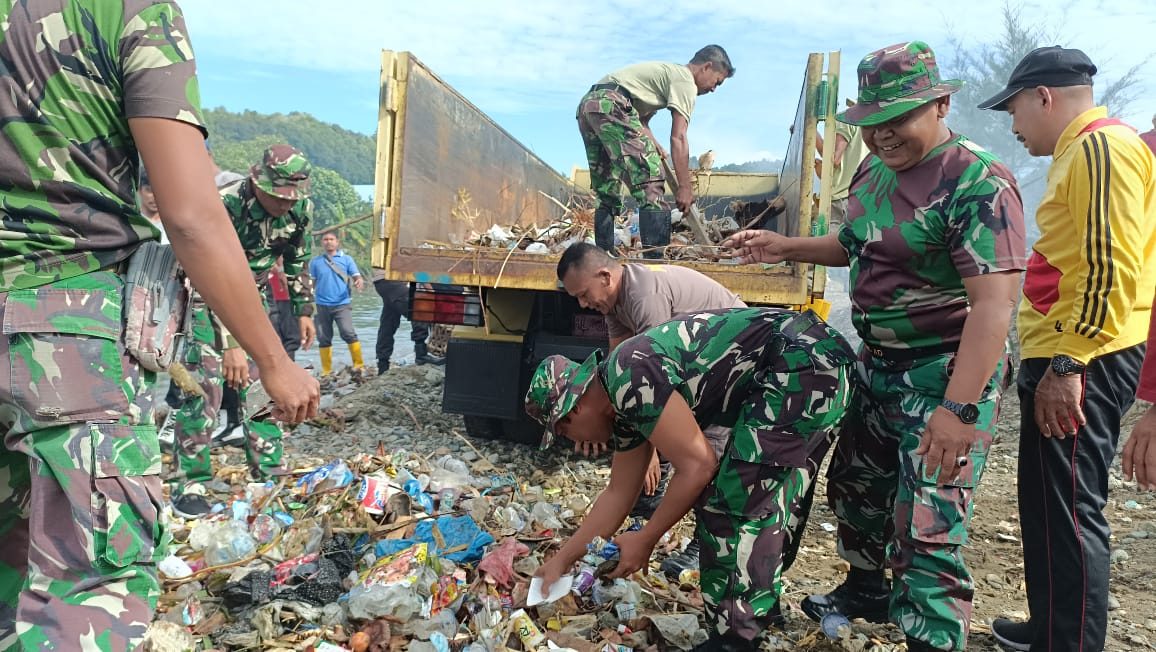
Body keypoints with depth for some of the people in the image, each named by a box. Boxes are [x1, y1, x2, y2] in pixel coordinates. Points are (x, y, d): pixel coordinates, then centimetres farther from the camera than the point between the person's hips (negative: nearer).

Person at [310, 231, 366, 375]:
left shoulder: (346, 259, 3)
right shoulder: (315, 262, 7)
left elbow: (357, 277, -3)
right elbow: (314, 283, 13)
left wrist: (360, 282, -25)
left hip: (342, 304, -3)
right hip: (322, 305, 3)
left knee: (348, 333, -17)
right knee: (323, 338, 7)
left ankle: (358, 364, -6)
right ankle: (326, 370, 16)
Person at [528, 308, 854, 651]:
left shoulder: (628, 376, -18)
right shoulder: (624, 400, 12)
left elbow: (697, 466, -17)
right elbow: (619, 493, 20)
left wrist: (644, 540, -4)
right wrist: (561, 560, 25)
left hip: (806, 362, -10)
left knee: (733, 501, -8)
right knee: (762, 497, 18)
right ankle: (759, 605, 32)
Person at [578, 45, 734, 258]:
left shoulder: (668, 72, 32)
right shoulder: (686, 82, 3)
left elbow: (640, 119, 28)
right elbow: (678, 138, -5)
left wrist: (652, 144, 12)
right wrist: (684, 188, -3)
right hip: (610, 106, -10)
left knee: (607, 193, 14)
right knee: (650, 181, -10)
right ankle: (654, 258, -15)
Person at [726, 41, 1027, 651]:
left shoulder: (978, 184, -19)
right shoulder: (871, 173, 6)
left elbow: (993, 304, -26)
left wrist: (959, 409, -32)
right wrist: (785, 246, 12)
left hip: (947, 372, -9)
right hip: (878, 364, 9)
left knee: (928, 529, -8)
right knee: (854, 484, 21)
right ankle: (866, 590, 46)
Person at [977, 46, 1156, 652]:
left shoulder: (1103, 146, -11)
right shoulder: (1081, 151, 21)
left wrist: (1066, 365, -22)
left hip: (1081, 367, -10)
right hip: (1064, 360, 11)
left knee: (1068, 513, -4)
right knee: (1047, 505, 18)